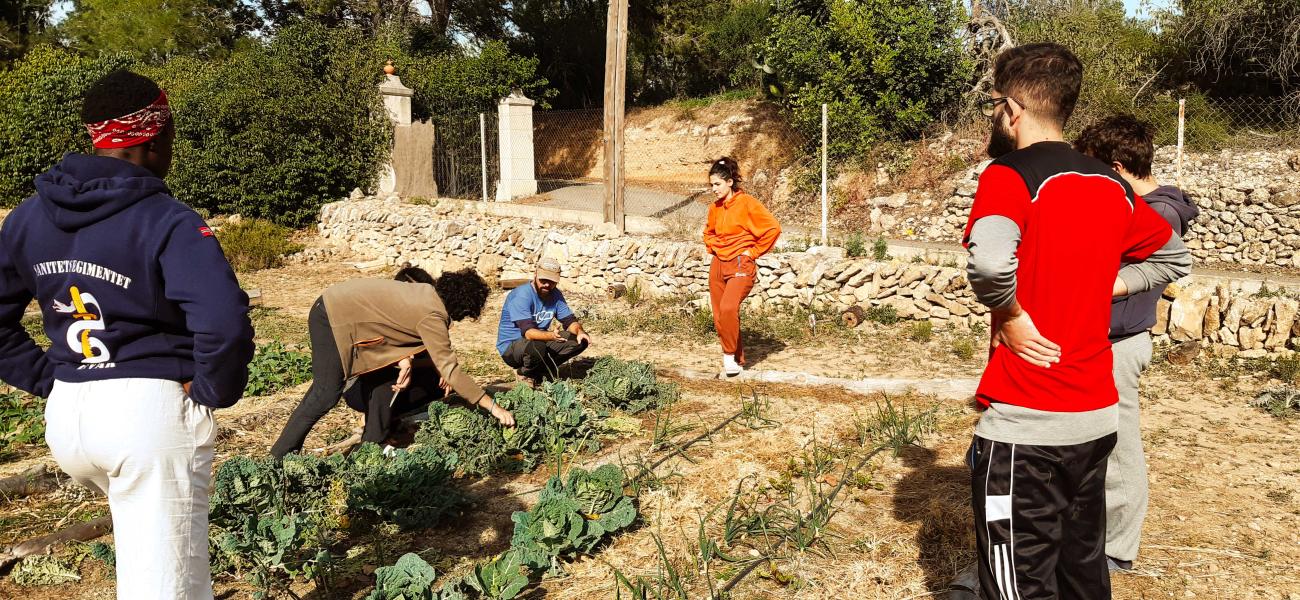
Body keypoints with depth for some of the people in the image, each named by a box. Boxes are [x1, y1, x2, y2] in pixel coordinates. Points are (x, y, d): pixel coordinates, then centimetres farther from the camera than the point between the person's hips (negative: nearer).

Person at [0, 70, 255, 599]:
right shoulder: (168, 222, -15)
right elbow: (225, 324, -29)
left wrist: (46, 378, 12)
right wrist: (214, 391, -13)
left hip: (65, 415, 7)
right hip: (151, 411, -7)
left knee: (143, 546, 31)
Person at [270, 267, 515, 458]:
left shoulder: (428, 291, 2)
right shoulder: (432, 316, -23)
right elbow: (450, 370, -24)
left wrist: (405, 359, -8)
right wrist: (494, 408, -21)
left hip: (338, 306, 10)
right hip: (332, 317, -10)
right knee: (327, 394, -12)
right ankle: (279, 459, -5)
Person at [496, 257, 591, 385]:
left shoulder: (555, 295, 0)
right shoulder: (521, 296, -23)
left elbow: (569, 320, 1)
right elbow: (528, 332, -32)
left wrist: (579, 331, -24)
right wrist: (551, 335, -51)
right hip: (511, 346, -7)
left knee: (580, 340, -7)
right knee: (536, 346, -41)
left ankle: (540, 370, 1)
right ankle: (524, 373, -7)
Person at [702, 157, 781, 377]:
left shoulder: (747, 203, -10)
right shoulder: (715, 207, 10)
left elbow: (773, 228, -13)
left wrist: (753, 252, -9)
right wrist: (713, 248, 13)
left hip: (741, 266, -7)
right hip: (718, 265, 7)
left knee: (728, 308, -27)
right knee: (720, 317, 5)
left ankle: (730, 355, -11)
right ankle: (738, 360, 19)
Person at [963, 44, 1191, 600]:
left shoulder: (1009, 176, -13)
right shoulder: (1112, 186, 8)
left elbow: (990, 260, -33)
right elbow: (1174, 259, 23)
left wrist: (1009, 316, -15)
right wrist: (1094, 288, 13)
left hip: (1026, 426, -7)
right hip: (1097, 415, 7)